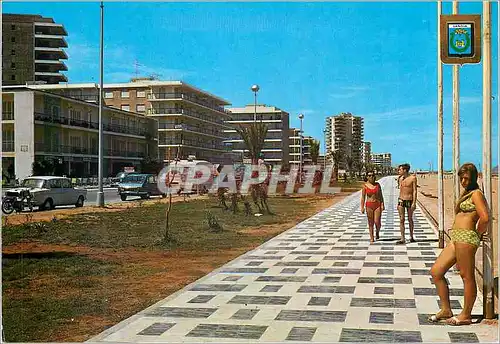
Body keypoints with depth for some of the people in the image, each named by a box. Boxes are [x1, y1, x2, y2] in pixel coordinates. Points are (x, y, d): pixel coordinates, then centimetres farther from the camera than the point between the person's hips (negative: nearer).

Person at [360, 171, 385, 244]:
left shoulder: (377, 184, 3)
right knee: (370, 223, 2)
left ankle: (377, 232, 24)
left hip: (377, 205, 0)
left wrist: (382, 204, -3)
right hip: (369, 205, 0)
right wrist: (362, 207, -6)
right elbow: (363, 197, -1)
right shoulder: (365, 186, -1)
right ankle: (371, 238, 12)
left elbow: (380, 195, 6)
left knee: (377, 222, -8)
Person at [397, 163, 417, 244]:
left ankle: (411, 237, 24)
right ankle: (402, 239, -3)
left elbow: (414, 191, -9)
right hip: (401, 200, 4)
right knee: (401, 220, -3)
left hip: (409, 200, -4)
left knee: (410, 219, 8)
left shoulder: (413, 178, -7)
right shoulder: (400, 179, 8)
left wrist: (414, 203, -15)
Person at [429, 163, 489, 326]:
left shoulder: (476, 193, -7)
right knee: (435, 271, 8)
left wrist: (477, 235, -5)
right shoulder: (465, 194, 21)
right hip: (455, 238, 10)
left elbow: (485, 218, -18)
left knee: (467, 276, -1)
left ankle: (466, 315, 9)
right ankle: (446, 310, 16)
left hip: (466, 238, -10)